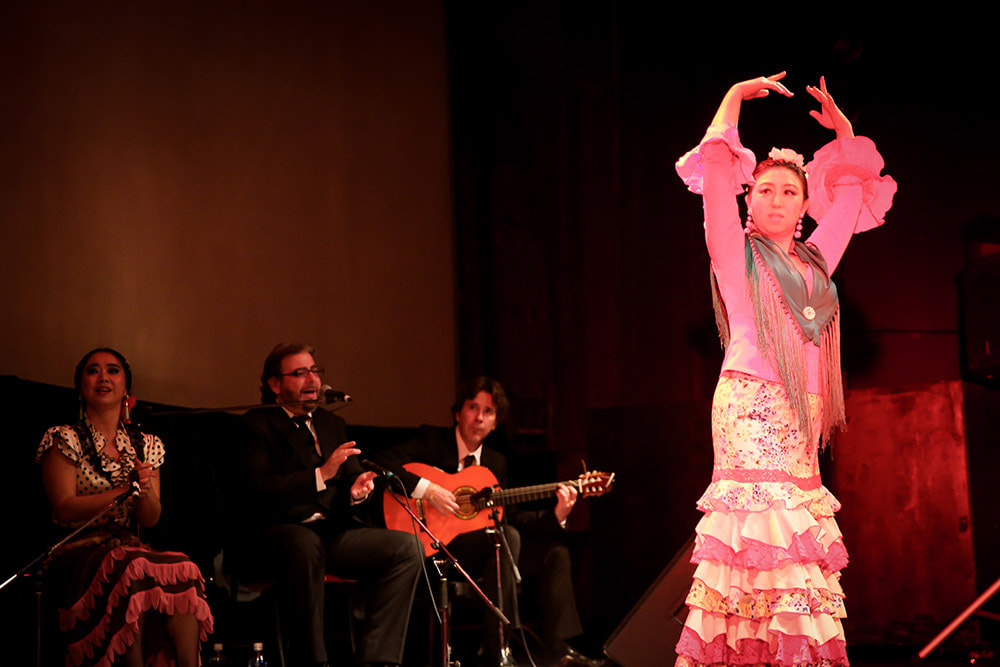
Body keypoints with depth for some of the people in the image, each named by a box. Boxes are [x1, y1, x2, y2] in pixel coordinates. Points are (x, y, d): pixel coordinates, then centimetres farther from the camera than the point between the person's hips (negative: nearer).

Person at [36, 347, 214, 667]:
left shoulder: (145, 445, 18)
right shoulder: (65, 440, 6)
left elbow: (150, 519, 12)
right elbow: (64, 509, -5)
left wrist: (145, 492, -12)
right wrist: (124, 490, -15)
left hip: (131, 547, 4)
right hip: (78, 551, -4)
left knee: (181, 568, -31)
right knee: (133, 566, -37)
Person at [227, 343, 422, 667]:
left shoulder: (331, 425, 23)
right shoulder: (257, 426, 0)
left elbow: (351, 476, 19)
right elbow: (257, 491, -15)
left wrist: (356, 491, -7)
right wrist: (320, 475, -22)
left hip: (331, 532, 7)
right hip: (274, 536, -6)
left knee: (407, 546, -14)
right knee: (305, 542, -40)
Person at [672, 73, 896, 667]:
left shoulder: (814, 258, 21)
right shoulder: (737, 251, 7)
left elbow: (853, 188, 31)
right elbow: (715, 169, 0)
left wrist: (842, 130, 25)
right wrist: (736, 97, 7)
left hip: (804, 411, 6)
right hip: (751, 401, -6)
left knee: (800, 522, -2)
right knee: (759, 509, -19)